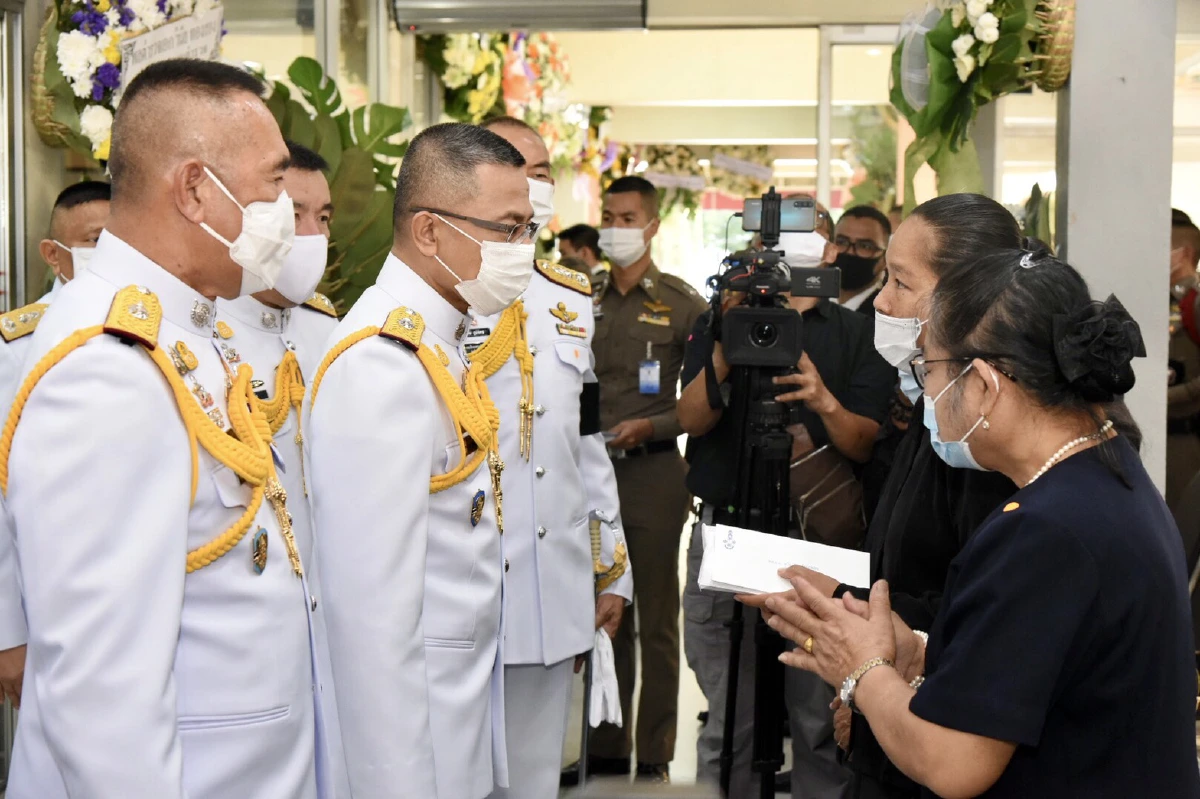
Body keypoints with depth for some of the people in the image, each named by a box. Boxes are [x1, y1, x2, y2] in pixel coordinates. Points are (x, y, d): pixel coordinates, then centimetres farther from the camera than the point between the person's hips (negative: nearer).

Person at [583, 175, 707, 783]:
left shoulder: (681, 303, 0)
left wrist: (651, 426, -15)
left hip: (652, 472, -3)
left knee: (656, 623, 2)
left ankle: (653, 759, 9)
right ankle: (605, 751, 18)